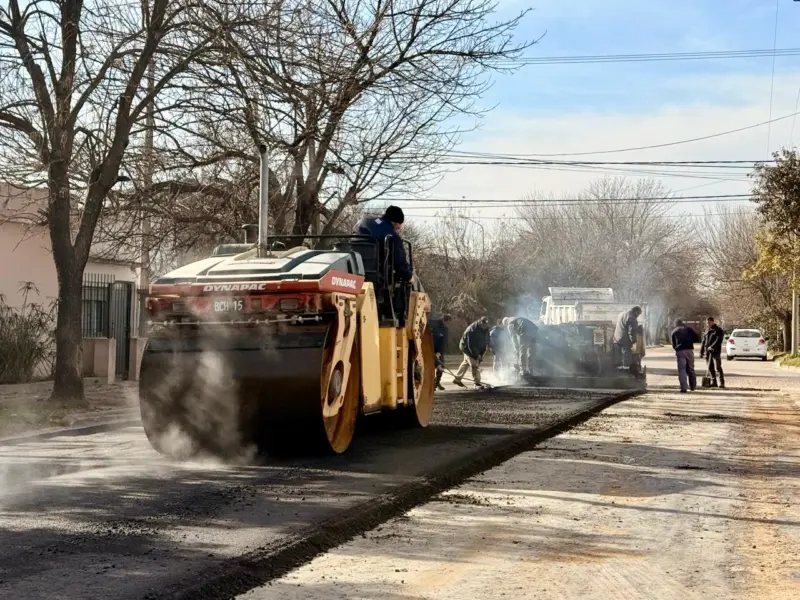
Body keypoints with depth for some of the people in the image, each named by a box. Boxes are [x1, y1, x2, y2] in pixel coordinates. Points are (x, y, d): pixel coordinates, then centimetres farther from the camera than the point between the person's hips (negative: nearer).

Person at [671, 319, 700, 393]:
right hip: (689, 350, 1)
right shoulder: (688, 329, 13)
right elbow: (697, 338, 8)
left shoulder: (674, 332, 14)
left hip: (680, 351, -1)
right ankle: (693, 386, 23)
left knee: (681, 370, -2)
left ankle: (683, 388, -12)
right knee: (691, 369, 14)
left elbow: (673, 345, 15)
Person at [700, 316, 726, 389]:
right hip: (708, 352, 7)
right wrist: (701, 352, 16)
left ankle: (722, 383, -5)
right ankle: (713, 382, 12)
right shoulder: (707, 331, 18)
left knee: (718, 368, -9)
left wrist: (712, 347, -27)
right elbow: (703, 342, 19)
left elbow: (718, 340, -16)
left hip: (715, 352, -7)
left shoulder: (718, 330, -3)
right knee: (710, 367, 6)